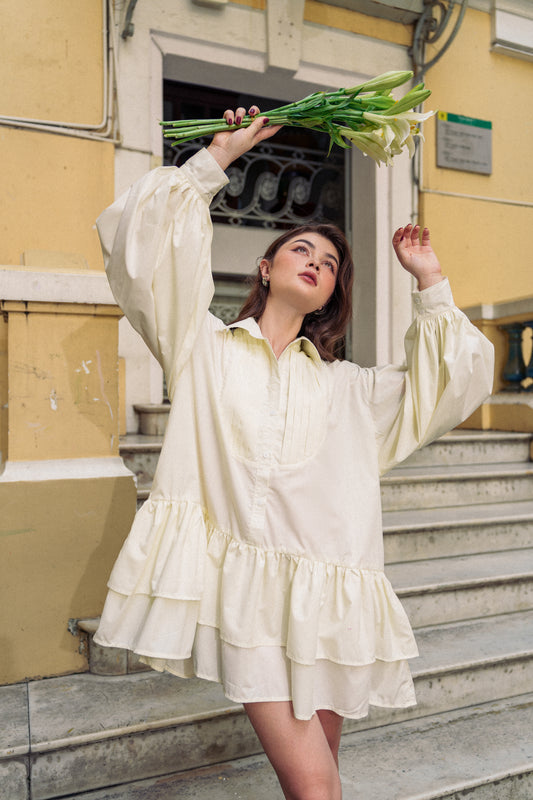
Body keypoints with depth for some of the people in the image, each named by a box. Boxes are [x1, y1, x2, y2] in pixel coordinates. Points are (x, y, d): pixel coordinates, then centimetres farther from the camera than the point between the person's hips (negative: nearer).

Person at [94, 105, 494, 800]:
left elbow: (459, 380, 16)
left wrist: (430, 282, 15)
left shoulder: (346, 386, 17)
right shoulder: (204, 347, 10)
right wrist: (218, 156, 6)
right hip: (243, 582, -3)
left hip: (327, 590, 3)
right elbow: (138, 239, 2)